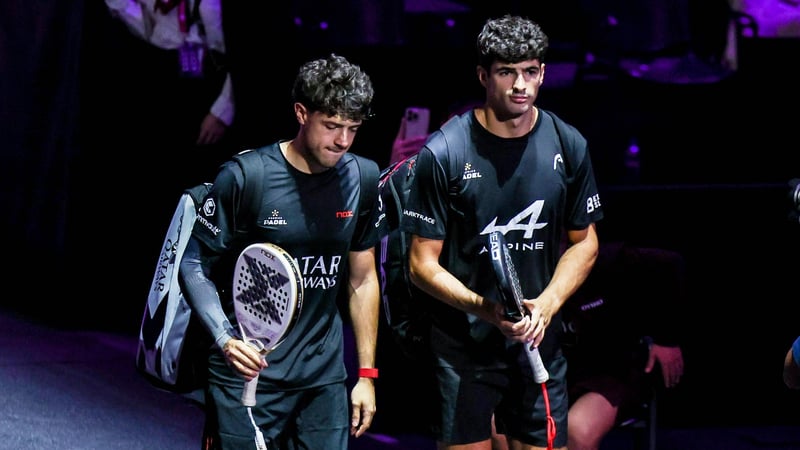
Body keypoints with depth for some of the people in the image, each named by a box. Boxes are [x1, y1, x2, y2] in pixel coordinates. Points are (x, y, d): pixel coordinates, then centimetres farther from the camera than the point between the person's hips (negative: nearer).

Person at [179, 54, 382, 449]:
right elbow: (194, 265, -6)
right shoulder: (244, 178, -12)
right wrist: (224, 338, -21)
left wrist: (367, 374, 9)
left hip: (324, 379, 4)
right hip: (249, 372, -4)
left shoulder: (363, 179, 2)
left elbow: (362, 279, 11)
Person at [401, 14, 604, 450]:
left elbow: (584, 242, 11)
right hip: (463, 345, -3)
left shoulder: (568, 146, 1)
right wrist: (485, 308, -21)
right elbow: (423, 263, -6)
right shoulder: (444, 153, -10)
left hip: (539, 339, 3)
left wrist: (545, 306, -6)